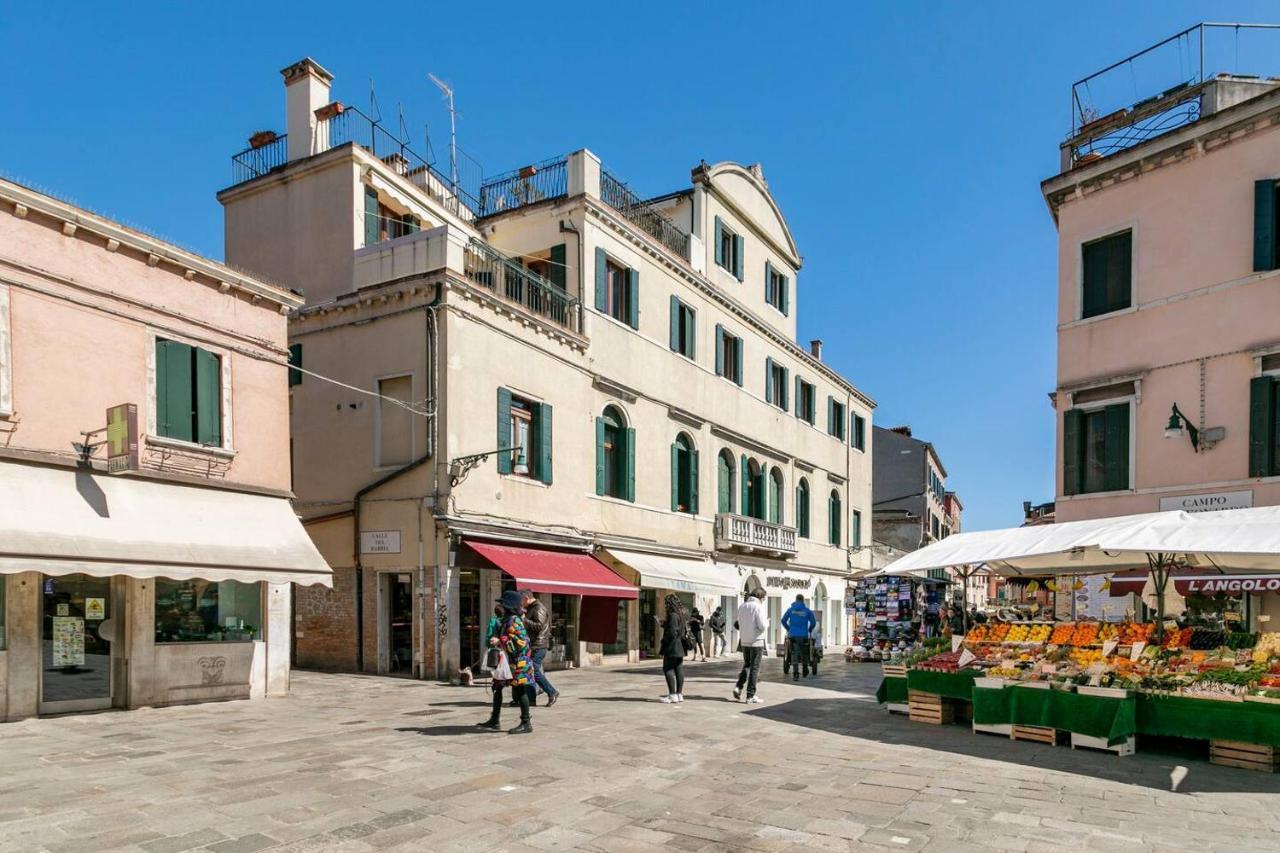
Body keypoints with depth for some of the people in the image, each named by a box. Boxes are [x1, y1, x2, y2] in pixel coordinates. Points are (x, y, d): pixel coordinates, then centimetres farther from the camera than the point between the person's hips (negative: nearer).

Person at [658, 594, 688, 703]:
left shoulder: (673, 615, -16)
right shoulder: (682, 615, 14)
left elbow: (672, 633, -22)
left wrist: (662, 643, -12)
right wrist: (665, 624, 18)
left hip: (672, 648, -10)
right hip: (680, 648, 10)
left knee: (667, 669, -5)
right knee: (679, 669, 10)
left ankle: (672, 695, -7)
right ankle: (679, 694, 13)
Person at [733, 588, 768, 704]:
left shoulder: (741, 606, 6)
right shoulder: (758, 607, -14)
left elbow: (740, 623, 10)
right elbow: (762, 626, -17)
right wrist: (767, 621, 3)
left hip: (744, 641, 6)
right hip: (756, 642, -6)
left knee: (746, 665, 20)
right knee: (754, 668, 2)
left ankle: (739, 687, 6)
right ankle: (751, 696, 5)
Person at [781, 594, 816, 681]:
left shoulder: (790, 609, 4)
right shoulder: (807, 610, 1)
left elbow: (783, 620, 4)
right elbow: (813, 622, 0)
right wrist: (809, 630, 17)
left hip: (792, 635, 0)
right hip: (803, 636, 0)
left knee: (794, 654, -1)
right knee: (804, 654, 15)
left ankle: (796, 673, -12)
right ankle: (805, 672, 27)